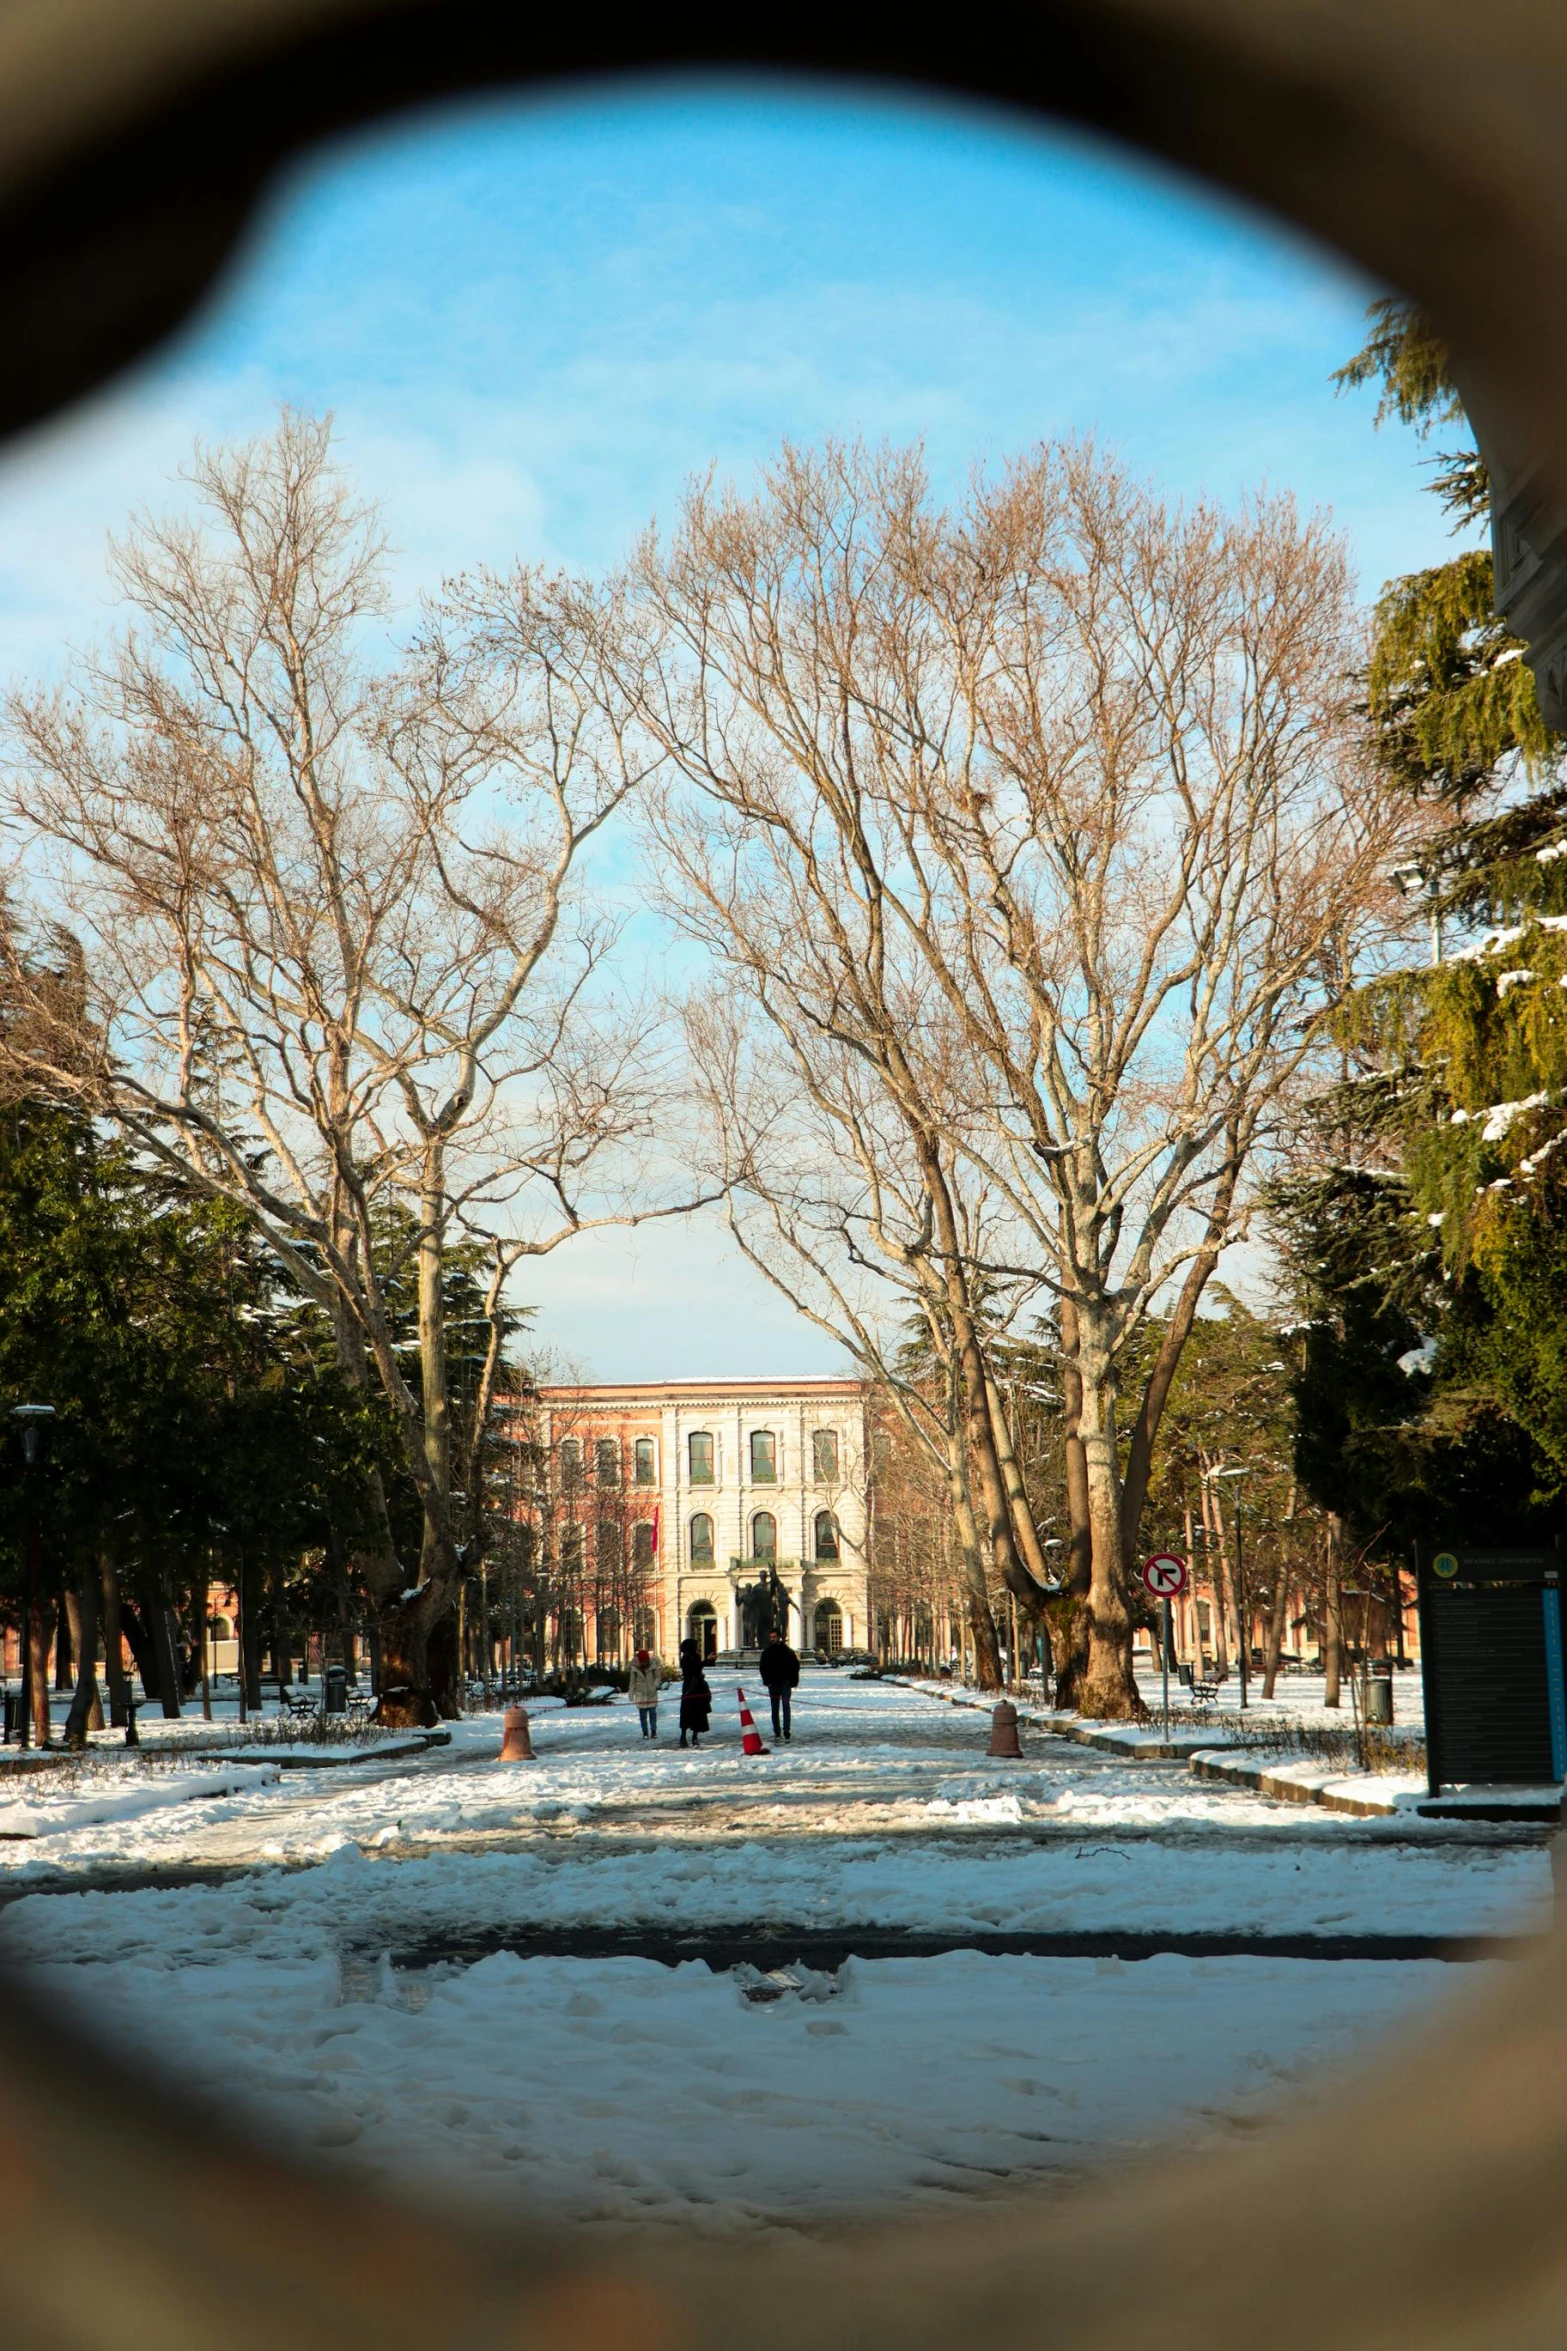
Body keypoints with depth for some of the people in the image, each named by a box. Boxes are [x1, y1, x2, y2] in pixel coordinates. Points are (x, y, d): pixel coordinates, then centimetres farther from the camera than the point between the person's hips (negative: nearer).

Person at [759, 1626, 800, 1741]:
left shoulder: (787, 1651, 0)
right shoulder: (766, 1652, 6)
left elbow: (795, 1666, 3)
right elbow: (763, 1667, 13)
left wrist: (793, 1681, -4)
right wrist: (767, 1680, 1)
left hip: (785, 1683, -3)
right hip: (773, 1684, 3)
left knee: (785, 1706, -12)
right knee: (775, 1709, 6)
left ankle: (786, 1730, -16)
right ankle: (777, 1731, 10)